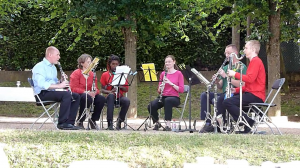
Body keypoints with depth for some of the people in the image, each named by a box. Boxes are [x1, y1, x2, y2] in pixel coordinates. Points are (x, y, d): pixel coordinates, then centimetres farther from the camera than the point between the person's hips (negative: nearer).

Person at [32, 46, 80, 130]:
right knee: (66, 94, -30)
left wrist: (61, 82, 0)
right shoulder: (40, 67, -11)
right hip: (43, 94, -10)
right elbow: (41, 84, -24)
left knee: (76, 96, -1)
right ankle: (62, 123, -29)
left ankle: (70, 122, -5)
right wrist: (59, 86, -25)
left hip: (52, 92, 10)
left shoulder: (53, 67, 20)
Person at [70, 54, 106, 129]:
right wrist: (86, 92, -28)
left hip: (90, 95, 6)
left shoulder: (92, 74, 10)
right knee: (87, 98, -38)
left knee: (101, 98, -22)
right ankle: (80, 122, -23)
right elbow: (74, 89, -18)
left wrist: (95, 91, -17)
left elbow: (96, 89, 9)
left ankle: (93, 120, -7)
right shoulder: (76, 73, -8)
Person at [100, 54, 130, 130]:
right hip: (111, 97, -1)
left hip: (120, 97, 1)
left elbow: (126, 89, 8)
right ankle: (110, 123, -40)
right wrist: (110, 91, -18)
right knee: (111, 96, -39)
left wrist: (120, 86, -13)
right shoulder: (105, 75, 7)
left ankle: (119, 121, -16)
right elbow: (102, 90, 3)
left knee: (127, 101, -35)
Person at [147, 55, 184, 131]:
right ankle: (157, 123, -1)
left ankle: (168, 124, -37)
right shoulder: (163, 74, 12)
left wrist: (171, 83, -17)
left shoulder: (178, 73, 2)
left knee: (167, 101, -41)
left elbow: (181, 90, -6)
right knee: (151, 106, -27)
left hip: (174, 97, -3)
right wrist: (160, 87, -10)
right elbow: (159, 91, 14)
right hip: (163, 97, 3)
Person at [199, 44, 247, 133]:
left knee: (219, 99, -35)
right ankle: (208, 124, -20)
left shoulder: (241, 67, -2)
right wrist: (217, 81, -3)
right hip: (224, 94, 7)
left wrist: (226, 76, -17)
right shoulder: (225, 67, 21)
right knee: (204, 95, -15)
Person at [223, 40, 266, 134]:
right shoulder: (254, 61, 24)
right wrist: (236, 90, 11)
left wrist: (235, 74, -12)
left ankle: (247, 122, -21)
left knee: (227, 102, -22)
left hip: (255, 96, -11)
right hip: (251, 93, 11)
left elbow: (250, 79, -23)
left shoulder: (256, 61, -9)